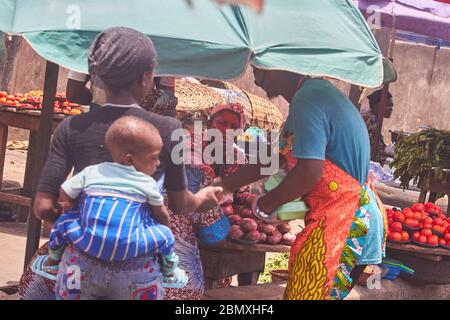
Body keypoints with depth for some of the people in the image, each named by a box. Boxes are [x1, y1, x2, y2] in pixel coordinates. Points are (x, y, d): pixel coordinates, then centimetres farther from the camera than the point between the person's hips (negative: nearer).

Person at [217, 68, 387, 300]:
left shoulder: (306, 101, -18)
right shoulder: (315, 93, 15)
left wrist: (265, 204, -9)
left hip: (342, 223, -10)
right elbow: (276, 159, 22)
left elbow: (309, 172, -26)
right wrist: (224, 185, 26)